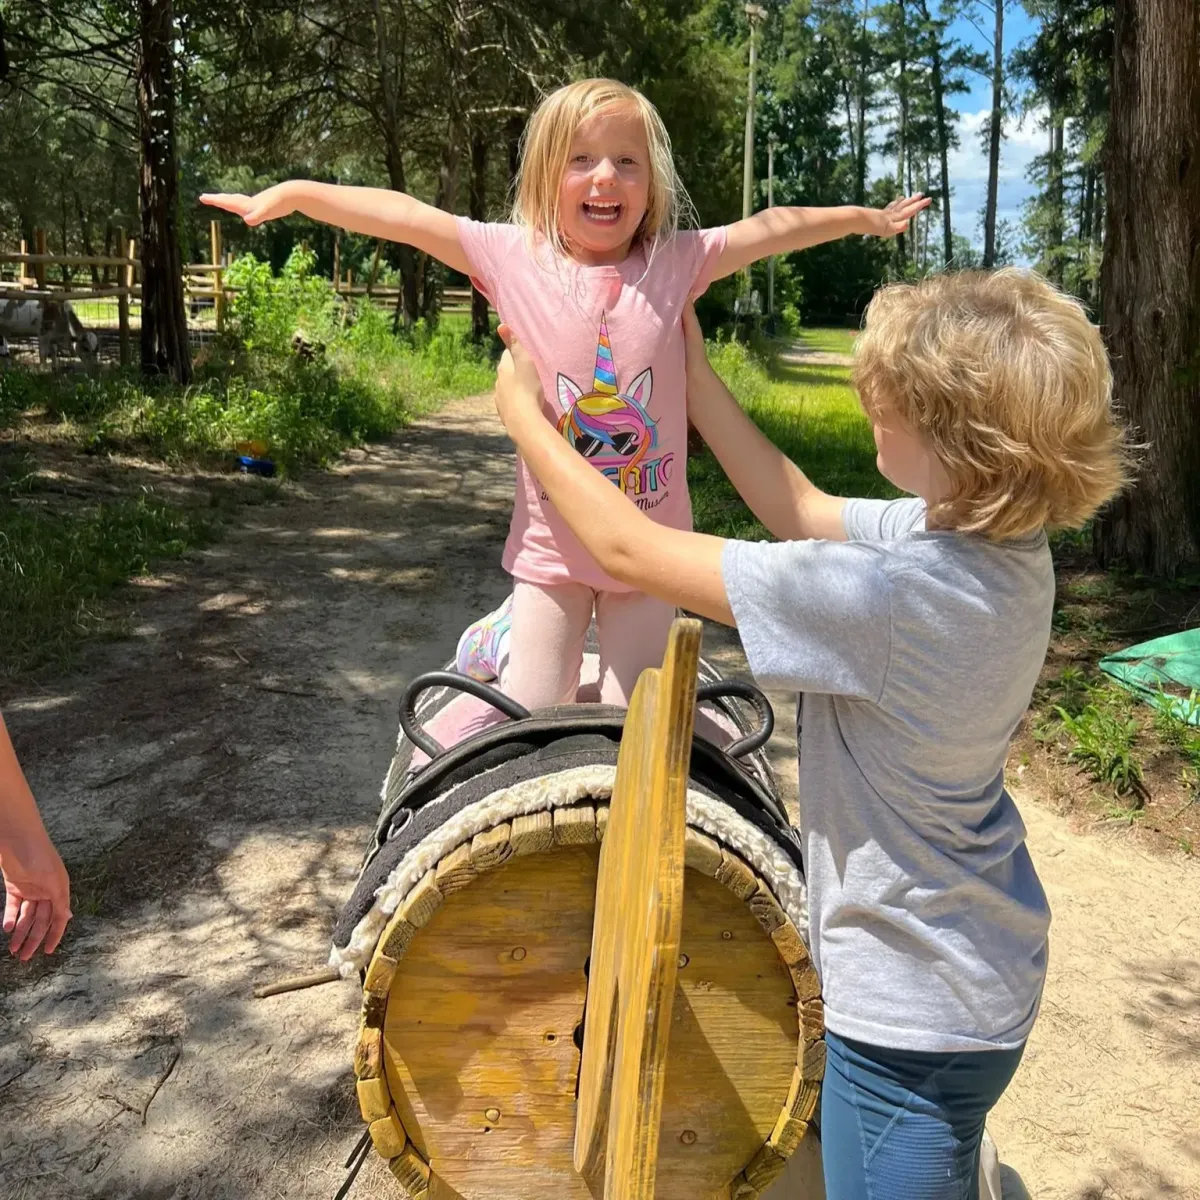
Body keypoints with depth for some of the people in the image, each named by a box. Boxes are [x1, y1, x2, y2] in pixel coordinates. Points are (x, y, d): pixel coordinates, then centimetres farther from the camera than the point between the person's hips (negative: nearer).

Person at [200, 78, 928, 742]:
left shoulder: (676, 263, -4)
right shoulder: (513, 256, -6)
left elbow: (771, 228, 6)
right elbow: (402, 217, -6)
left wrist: (866, 217, 16)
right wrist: (291, 193, -9)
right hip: (554, 544, -1)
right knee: (530, 716, 6)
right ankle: (504, 640, 37)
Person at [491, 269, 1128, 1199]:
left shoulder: (891, 593, -35)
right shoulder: (1001, 535, -9)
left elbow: (630, 552, -25)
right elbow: (803, 513, 5)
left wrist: (523, 413, -9)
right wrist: (694, 375, 7)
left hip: (914, 1013, -8)